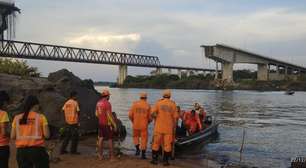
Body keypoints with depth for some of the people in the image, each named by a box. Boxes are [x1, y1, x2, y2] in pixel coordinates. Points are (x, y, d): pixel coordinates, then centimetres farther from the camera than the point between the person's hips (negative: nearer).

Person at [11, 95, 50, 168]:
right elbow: (47, 135, -7)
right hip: (37, 150, -3)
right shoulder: (41, 117, -4)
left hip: (21, 151, 3)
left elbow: (12, 136, 4)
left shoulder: (17, 118, 4)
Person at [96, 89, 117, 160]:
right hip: (107, 124, -7)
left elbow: (96, 114, 11)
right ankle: (111, 155, 9)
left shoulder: (98, 103, 6)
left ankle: (100, 155, 10)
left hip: (100, 123, 7)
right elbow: (109, 115, -22)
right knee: (110, 139, 4)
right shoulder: (107, 103, -19)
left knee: (101, 138, 9)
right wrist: (114, 124, -17)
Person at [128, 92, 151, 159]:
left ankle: (137, 149, 9)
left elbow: (130, 114, -4)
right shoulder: (148, 105, -4)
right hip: (144, 125, -1)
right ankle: (143, 154, 8)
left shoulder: (135, 104, -2)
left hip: (136, 125, 1)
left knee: (135, 136, 24)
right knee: (144, 139, 7)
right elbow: (150, 117, -3)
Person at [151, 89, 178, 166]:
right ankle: (165, 160, 8)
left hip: (159, 126, 0)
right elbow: (175, 117, -1)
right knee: (167, 144, 7)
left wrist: (156, 118, 8)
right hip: (168, 127, 0)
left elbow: (152, 113, -12)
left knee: (156, 142, 9)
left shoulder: (158, 103, -3)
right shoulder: (173, 104, 0)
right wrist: (174, 127, 9)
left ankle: (154, 159, 12)